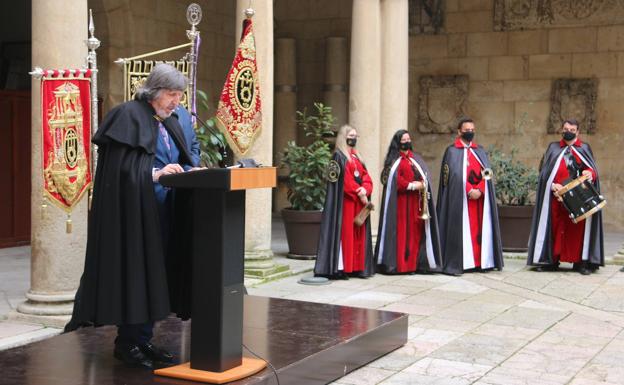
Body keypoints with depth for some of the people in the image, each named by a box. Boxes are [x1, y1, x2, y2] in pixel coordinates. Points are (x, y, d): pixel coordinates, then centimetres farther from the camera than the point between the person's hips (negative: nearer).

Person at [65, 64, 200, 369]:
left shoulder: (170, 123, 17)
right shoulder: (129, 115, -7)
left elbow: (183, 160, 19)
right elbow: (119, 167, -15)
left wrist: (189, 171, -3)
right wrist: (156, 173, -23)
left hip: (160, 211, 8)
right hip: (133, 210, -8)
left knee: (154, 274, 8)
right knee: (133, 273, -5)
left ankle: (143, 339, 16)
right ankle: (126, 342, 5)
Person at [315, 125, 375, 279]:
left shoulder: (357, 156, 19)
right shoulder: (339, 156, -5)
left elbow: (366, 177, 9)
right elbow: (345, 179, -14)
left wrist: (365, 189, -10)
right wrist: (359, 193, -16)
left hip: (360, 200, 8)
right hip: (345, 201, -8)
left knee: (359, 233, 7)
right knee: (345, 232, -9)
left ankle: (357, 266, 11)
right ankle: (340, 268, -8)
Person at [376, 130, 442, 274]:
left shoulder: (416, 158, 20)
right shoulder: (394, 161, 0)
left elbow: (425, 176, 15)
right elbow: (394, 180, -12)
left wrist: (422, 184, -7)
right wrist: (412, 185, -14)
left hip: (417, 202, 6)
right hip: (401, 201, -6)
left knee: (416, 231, 2)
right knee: (401, 231, -8)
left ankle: (413, 262, 5)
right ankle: (398, 263, -6)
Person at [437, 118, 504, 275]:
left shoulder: (480, 151, 17)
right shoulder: (452, 151, 3)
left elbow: (487, 173, 7)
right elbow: (455, 174, -8)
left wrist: (479, 190, -11)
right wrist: (469, 191, -17)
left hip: (481, 197, 4)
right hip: (460, 197, -4)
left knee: (480, 229, 2)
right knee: (462, 229, -7)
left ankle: (481, 261, 4)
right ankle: (459, 262, -7)